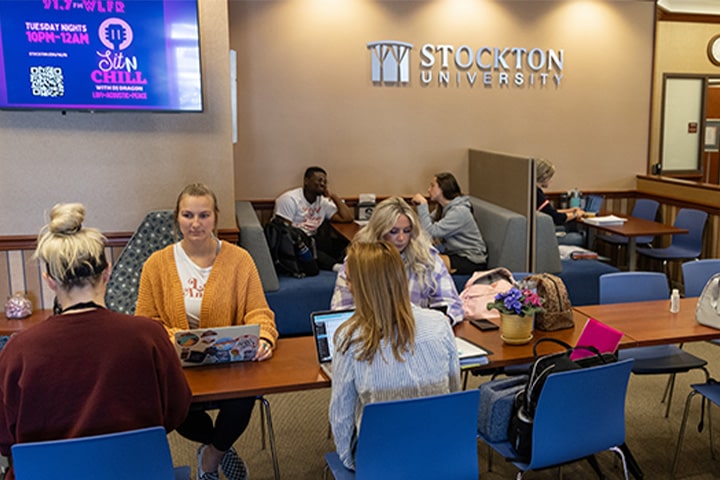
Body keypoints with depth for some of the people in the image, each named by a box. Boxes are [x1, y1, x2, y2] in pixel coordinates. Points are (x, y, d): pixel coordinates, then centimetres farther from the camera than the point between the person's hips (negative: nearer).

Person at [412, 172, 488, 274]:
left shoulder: (459, 211, -21)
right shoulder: (444, 208, 8)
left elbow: (431, 232, -26)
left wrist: (422, 205, -21)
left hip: (472, 260, -8)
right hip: (455, 253, 9)